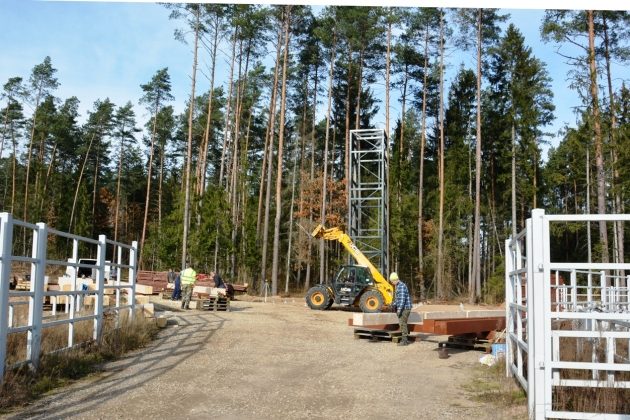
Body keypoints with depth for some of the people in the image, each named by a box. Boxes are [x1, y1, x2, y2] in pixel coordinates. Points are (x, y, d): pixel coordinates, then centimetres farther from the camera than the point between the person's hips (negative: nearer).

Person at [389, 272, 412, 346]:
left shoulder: (401, 286, -16)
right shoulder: (398, 286, 17)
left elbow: (402, 298, -24)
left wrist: (399, 309, -27)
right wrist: (394, 304, 14)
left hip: (405, 308, -10)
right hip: (402, 308, 10)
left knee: (402, 323, -9)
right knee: (402, 323, 14)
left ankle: (404, 340, -7)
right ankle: (405, 339, 21)